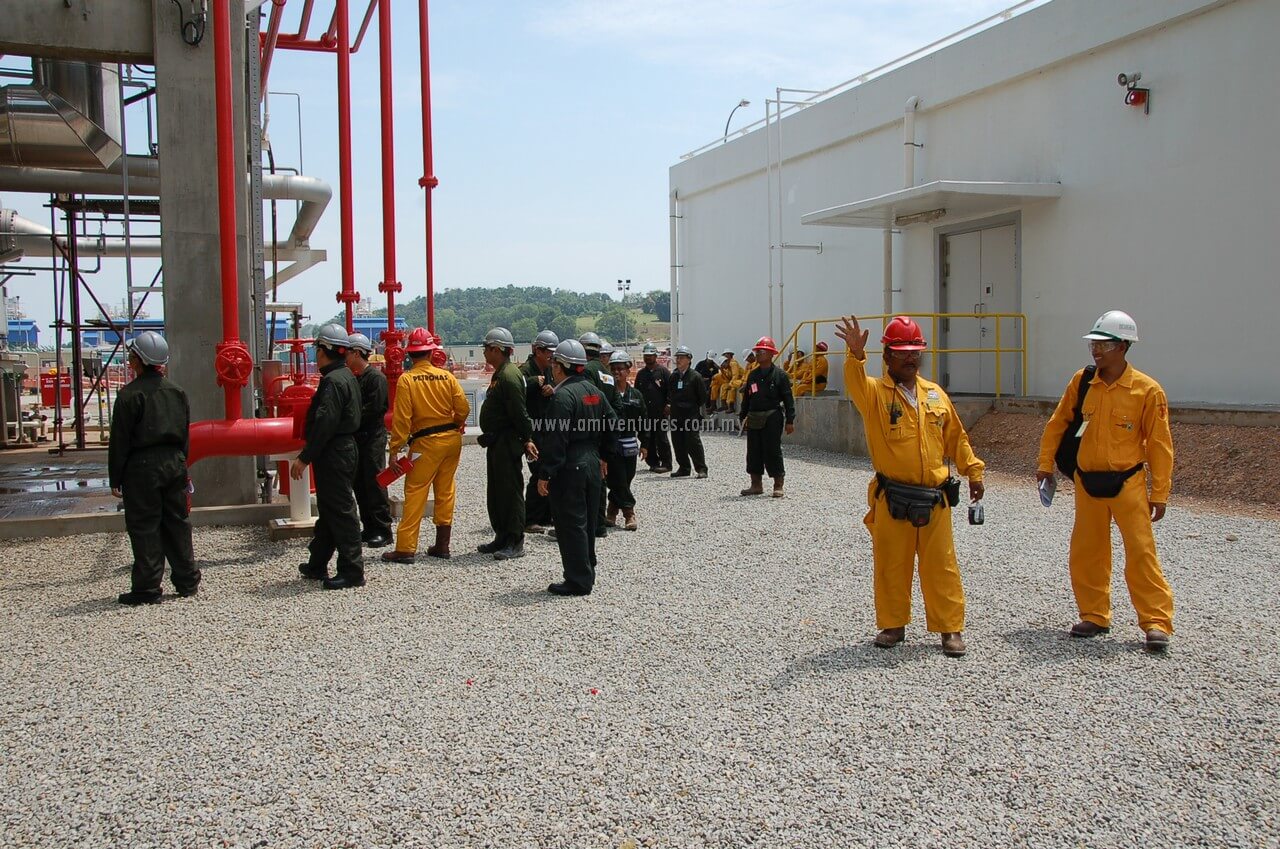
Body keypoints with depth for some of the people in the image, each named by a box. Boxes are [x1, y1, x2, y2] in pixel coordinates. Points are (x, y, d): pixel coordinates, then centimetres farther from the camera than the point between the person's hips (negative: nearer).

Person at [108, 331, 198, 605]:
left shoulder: (130, 394, -11)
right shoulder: (176, 390, 8)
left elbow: (120, 441, -10)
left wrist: (115, 478, -4)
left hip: (142, 466, -6)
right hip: (174, 463, 6)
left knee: (144, 528, 1)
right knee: (177, 522, 12)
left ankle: (147, 588, 5)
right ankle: (187, 582, 18)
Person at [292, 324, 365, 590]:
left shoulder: (334, 381, -18)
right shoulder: (346, 376, 14)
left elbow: (324, 424, -24)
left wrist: (304, 457, -21)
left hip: (334, 455, -11)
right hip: (345, 450, 11)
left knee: (341, 512, -5)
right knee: (328, 510, 17)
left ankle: (352, 571, 0)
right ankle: (317, 565, 29)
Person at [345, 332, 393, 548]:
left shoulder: (376, 377, -11)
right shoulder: (355, 378, 14)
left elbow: (374, 409, -19)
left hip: (372, 438, -9)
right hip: (357, 437, 9)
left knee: (374, 484, -5)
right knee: (360, 485, 10)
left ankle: (383, 530, 0)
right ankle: (369, 528, 18)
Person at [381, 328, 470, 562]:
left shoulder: (406, 380, -9)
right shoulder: (447, 377, 0)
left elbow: (402, 418, -12)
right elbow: (463, 408, 0)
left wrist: (395, 449, -8)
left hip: (426, 442, -4)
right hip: (452, 439, 4)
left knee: (415, 492, 0)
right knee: (445, 491, 12)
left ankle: (405, 549, -2)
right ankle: (442, 546, 19)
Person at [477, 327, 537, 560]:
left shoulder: (509, 375, -17)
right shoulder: (500, 374, 16)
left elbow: (520, 412, -22)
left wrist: (527, 439, -23)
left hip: (507, 443, -11)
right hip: (497, 443, 11)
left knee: (510, 491, -5)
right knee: (495, 492, 16)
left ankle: (515, 543, 1)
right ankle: (502, 538, 25)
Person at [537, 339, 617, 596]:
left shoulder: (562, 395, -17)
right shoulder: (593, 390, 9)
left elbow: (556, 439, -21)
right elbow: (612, 421, 15)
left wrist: (545, 474, -18)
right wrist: (604, 455, 23)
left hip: (569, 468, -9)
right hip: (592, 463, 9)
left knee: (570, 524, -1)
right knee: (587, 522, 17)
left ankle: (578, 582, 3)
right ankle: (588, 574, 27)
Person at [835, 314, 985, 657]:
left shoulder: (935, 394, 11)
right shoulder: (875, 392, -3)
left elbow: (956, 437, 17)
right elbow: (855, 384, -27)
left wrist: (973, 471, 13)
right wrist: (856, 355, -45)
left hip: (935, 500, 3)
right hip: (891, 500, -2)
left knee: (941, 566, 7)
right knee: (891, 565, 8)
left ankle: (950, 628, 19)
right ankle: (892, 625, 23)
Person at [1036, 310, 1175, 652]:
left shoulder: (1147, 390, -10)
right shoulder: (1081, 382, 0)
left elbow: (1159, 445, -6)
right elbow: (1058, 423, 12)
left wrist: (1159, 494, -6)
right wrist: (1045, 463, 9)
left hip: (1127, 483, -4)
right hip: (1087, 483, 4)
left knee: (1141, 553, -5)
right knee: (1085, 554, 10)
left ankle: (1156, 623, 4)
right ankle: (1095, 617, 24)